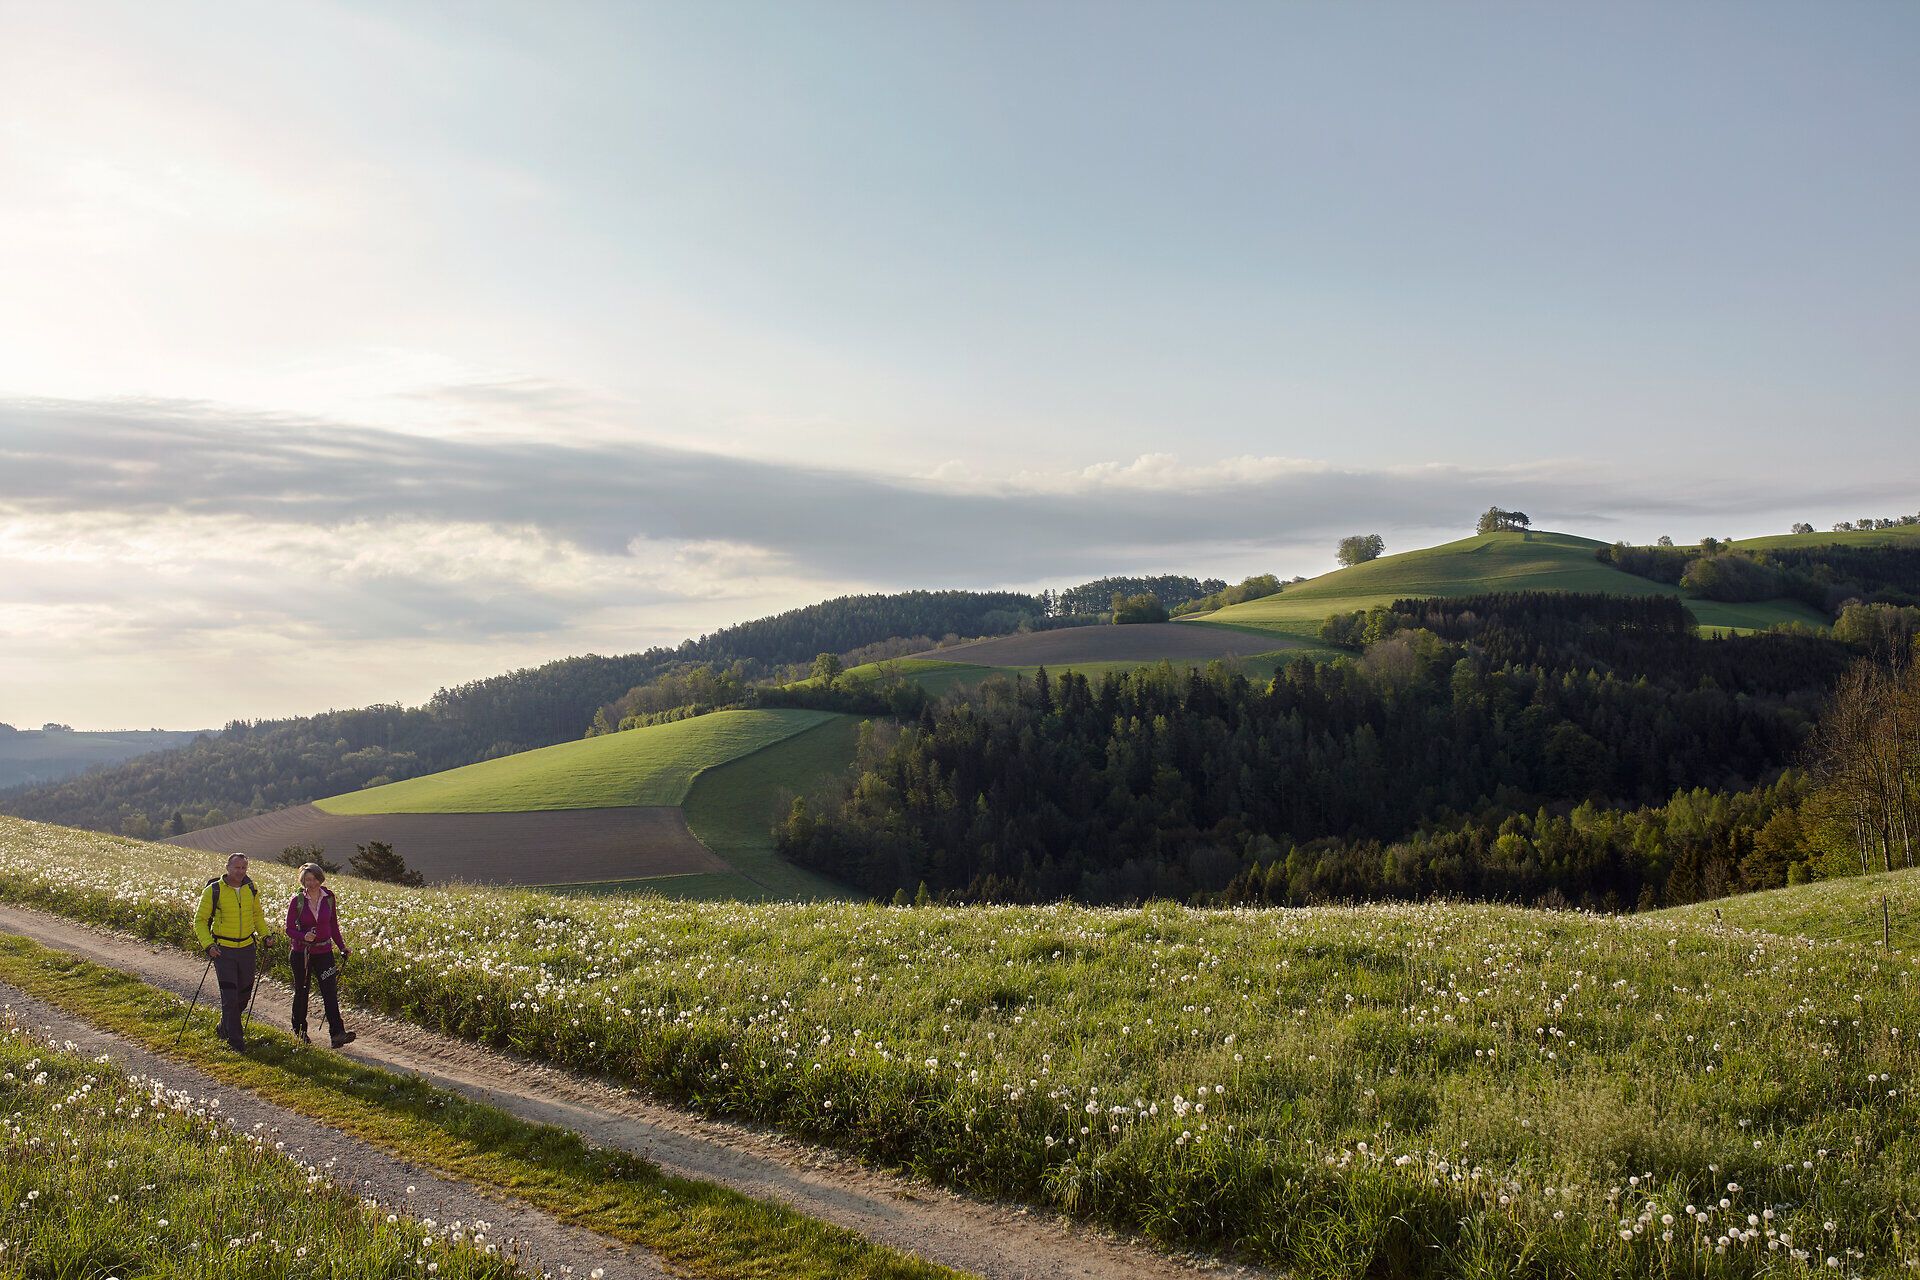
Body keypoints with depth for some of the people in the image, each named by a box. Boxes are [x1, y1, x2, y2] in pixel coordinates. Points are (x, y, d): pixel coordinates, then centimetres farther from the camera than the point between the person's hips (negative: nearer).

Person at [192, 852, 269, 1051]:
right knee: (229, 997, -7)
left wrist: (264, 935, 7)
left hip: (247, 948, 5)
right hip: (223, 950, -5)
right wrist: (208, 945, -17)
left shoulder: (250, 889, 3)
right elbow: (200, 920, -6)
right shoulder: (213, 891, -11)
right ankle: (235, 1040, 2)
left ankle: (225, 1027, 36)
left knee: (244, 994, 13)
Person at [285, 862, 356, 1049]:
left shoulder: (328, 898, 1)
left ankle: (338, 1033, -15)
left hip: (324, 952, 1)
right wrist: (304, 937, -26)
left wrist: (342, 947, 7)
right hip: (302, 953, -1)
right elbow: (290, 929, -6)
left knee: (330, 991, -9)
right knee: (301, 992, 12)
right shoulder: (297, 900, -6)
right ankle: (299, 1031, 30)